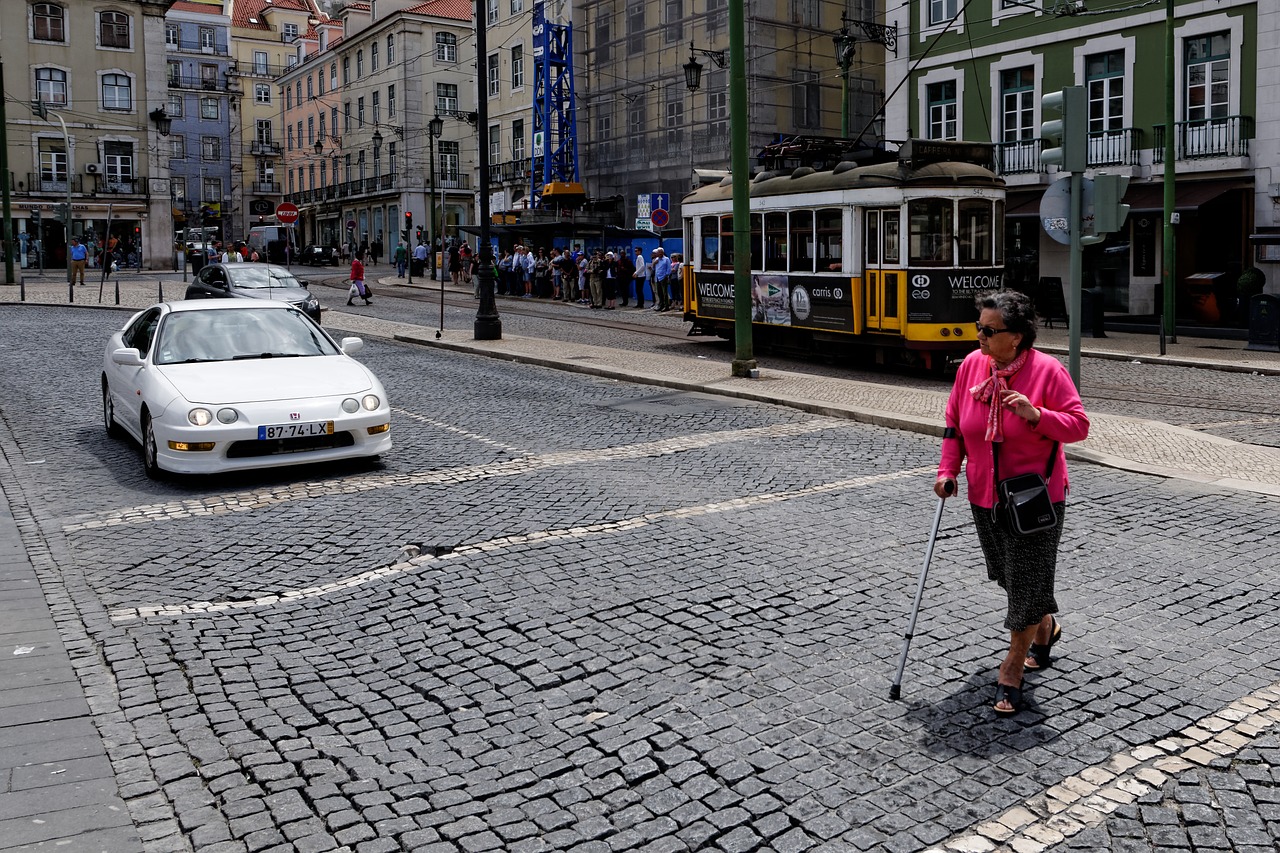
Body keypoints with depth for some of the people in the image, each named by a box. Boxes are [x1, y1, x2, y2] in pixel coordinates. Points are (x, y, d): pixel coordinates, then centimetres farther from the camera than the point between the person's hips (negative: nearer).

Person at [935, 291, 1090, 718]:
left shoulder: (1048, 370, -15)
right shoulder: (972, 364, -2)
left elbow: (1079, 425, -12)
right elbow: (954, 422, 8)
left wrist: (1036, 414, -28)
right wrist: (948, 470, 0)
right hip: (985, 495, 6)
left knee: (1027, 580, -2)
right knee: (1008, 575, 19)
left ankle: (1012, 671, 11)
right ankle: (1044, 628, 47)